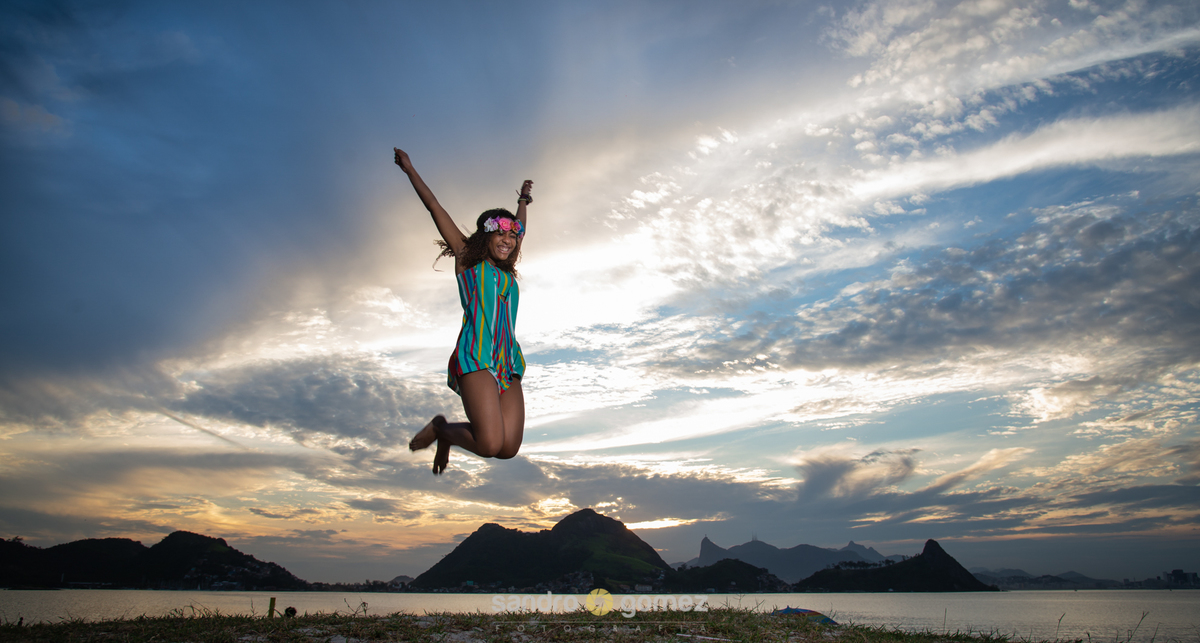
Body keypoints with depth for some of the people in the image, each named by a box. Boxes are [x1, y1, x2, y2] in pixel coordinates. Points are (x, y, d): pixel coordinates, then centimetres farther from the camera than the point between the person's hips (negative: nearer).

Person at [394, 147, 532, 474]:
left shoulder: (508, 270, 22)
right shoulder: (467, 260, 9)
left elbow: (520, 227, 41)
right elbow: (435, 208, 13)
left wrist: (523, 199, 56)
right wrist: (410, 169, 18)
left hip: (508, 363, 6)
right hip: (476, 357, -6)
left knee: (508, 449, -7)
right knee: (489, 444, -21)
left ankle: (448, 435, 22)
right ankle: (440, 428, 11)